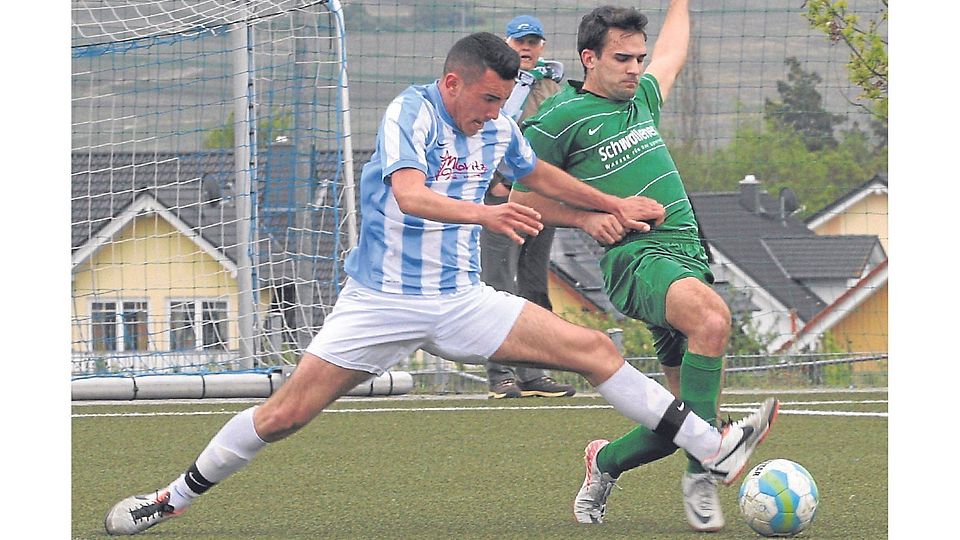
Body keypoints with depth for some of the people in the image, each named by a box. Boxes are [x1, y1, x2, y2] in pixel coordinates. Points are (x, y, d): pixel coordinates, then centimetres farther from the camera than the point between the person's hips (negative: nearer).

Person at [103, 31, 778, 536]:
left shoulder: (498, 130, 4)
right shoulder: (411, 112, -17)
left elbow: (539, 174, 25)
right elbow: (409, 194, -34)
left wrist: (615, 205, 25)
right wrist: (484, 214, -50)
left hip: (462, 300, 5)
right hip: (381, 301, -5)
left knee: (594, 349, -6)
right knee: (285, 413, -7)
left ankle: (715, 451, -5)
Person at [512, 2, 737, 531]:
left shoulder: (641, 98, 19)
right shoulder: (559, 119, -1)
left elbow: (670, 54, 41)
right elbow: (522, 200, 5)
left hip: (688, 253, 8)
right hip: (635, 256, -7)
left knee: (687, 416, 0)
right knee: (711, 316, -38)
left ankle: (607, 461, 29)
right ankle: (700, 472, -32)